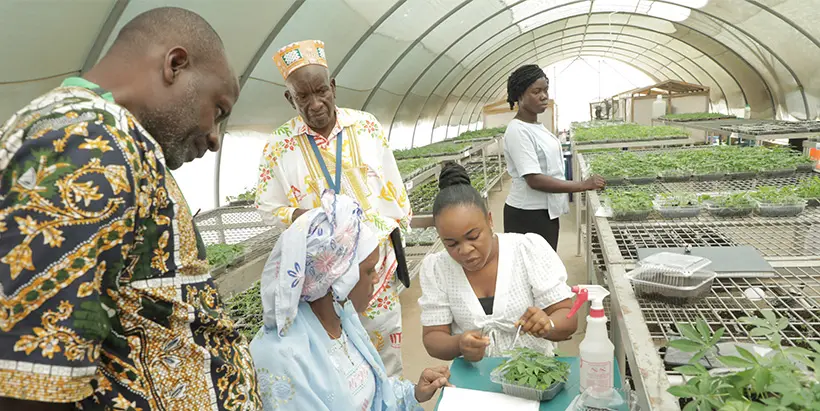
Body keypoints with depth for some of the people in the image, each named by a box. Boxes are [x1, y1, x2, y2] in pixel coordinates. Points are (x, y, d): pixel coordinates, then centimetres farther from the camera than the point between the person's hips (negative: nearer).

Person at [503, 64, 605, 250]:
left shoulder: (536, 126, 9)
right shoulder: (518, 131, -19)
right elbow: (534, 180, -25)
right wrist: (583, 185, -24)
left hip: (546, 212, 9)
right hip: (528, 216, -9)